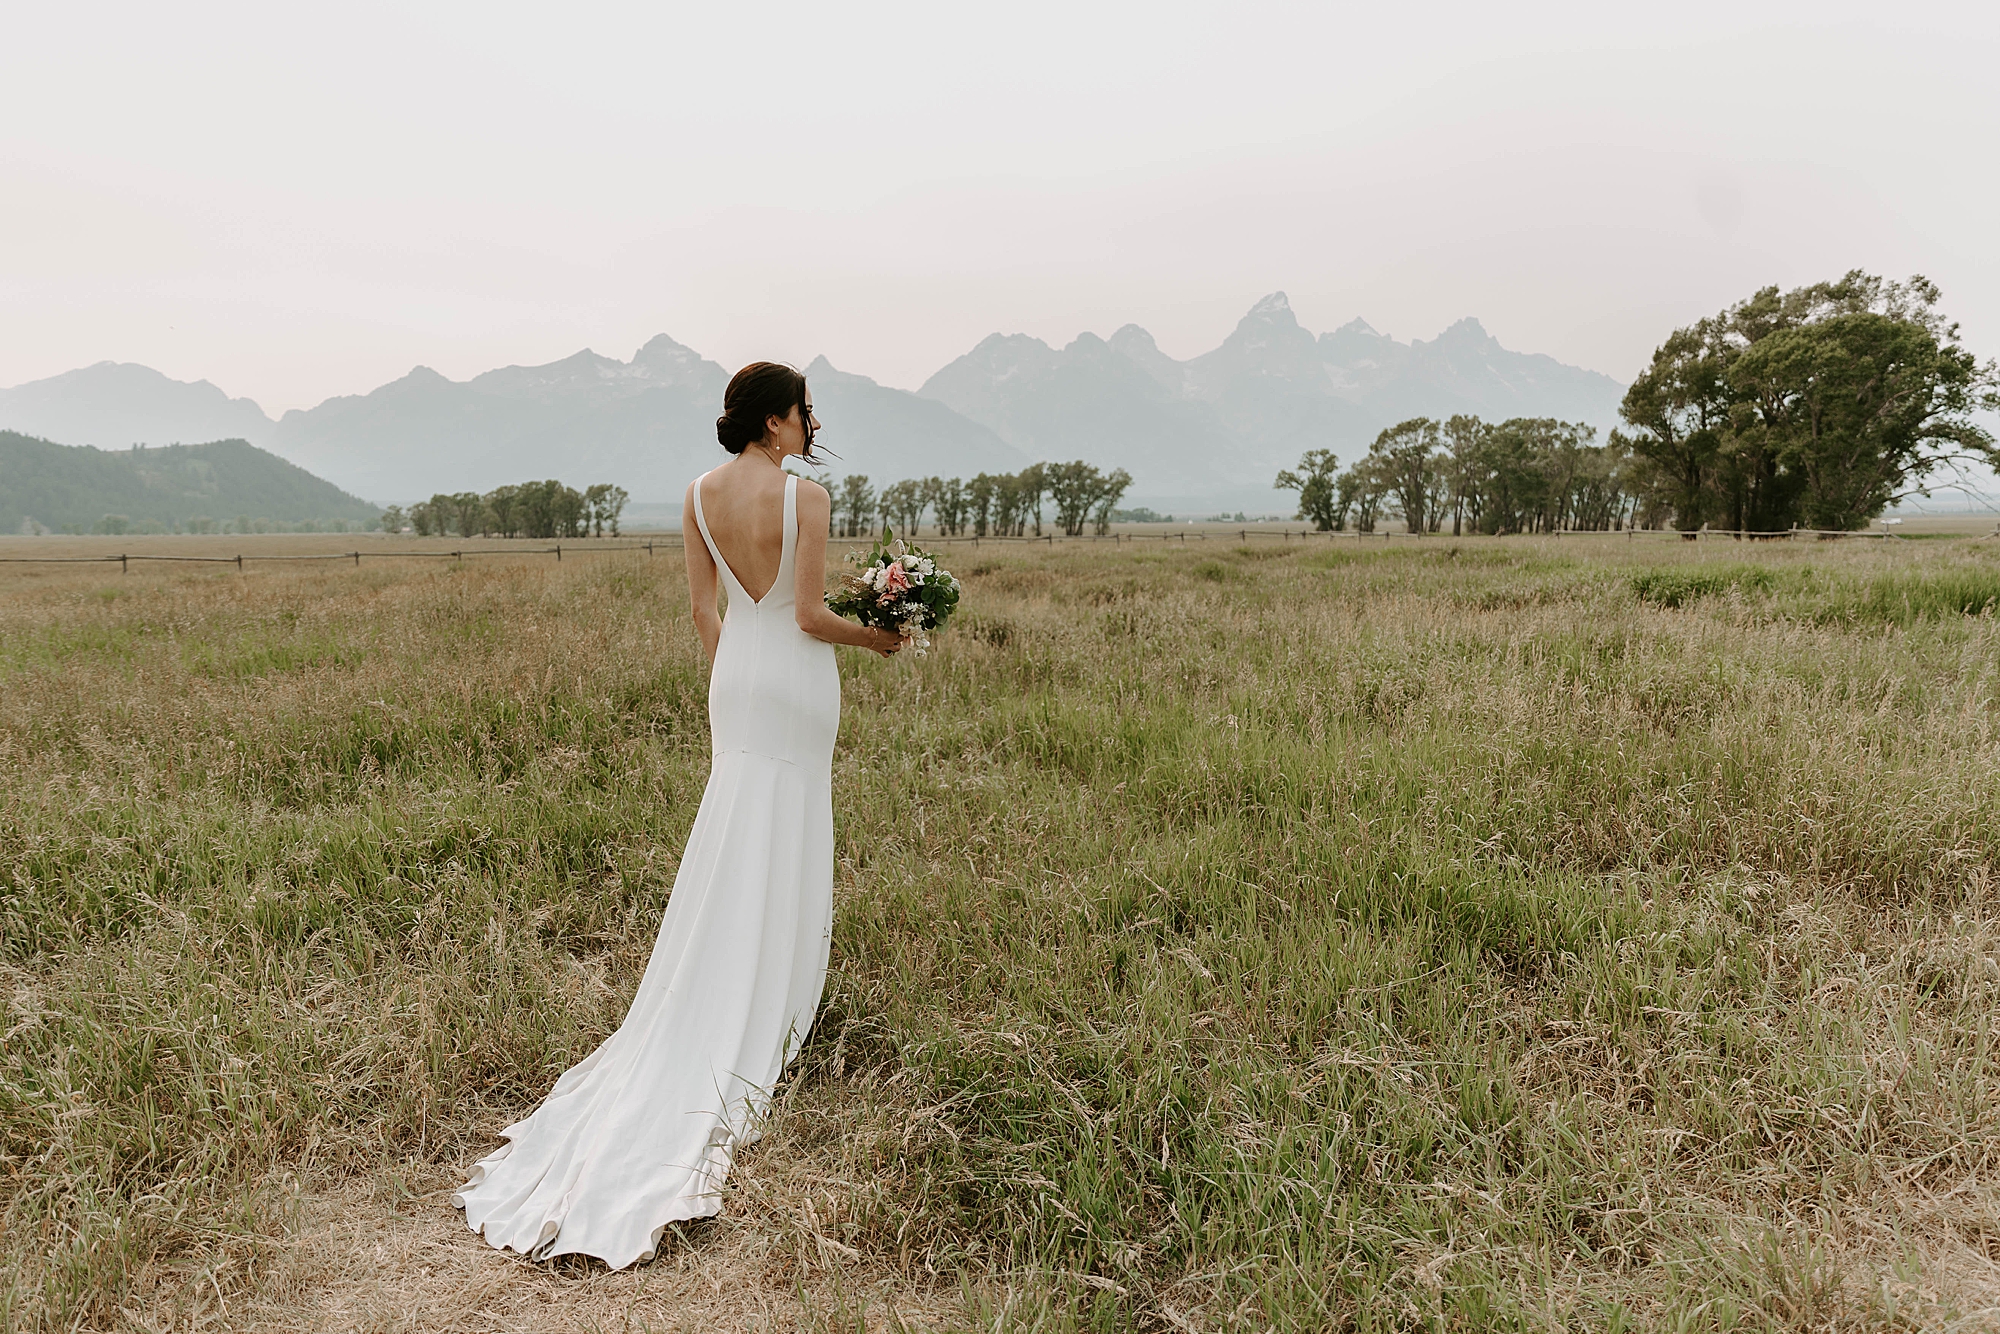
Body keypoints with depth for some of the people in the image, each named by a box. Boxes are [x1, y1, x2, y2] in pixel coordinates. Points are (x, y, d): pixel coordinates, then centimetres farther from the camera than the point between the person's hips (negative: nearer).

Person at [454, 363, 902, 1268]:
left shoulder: (701, 495, 2)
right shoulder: (806, 495, -17)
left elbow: (702, 606, 7)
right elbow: (810, 616, -17)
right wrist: (875, 637, 0)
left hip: (737, 673, 6)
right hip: (798, 678, -6)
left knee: (734, 845, 16)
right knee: (786, 846, 7)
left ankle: (721, 1015, 26)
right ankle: (769, 1014, 19)